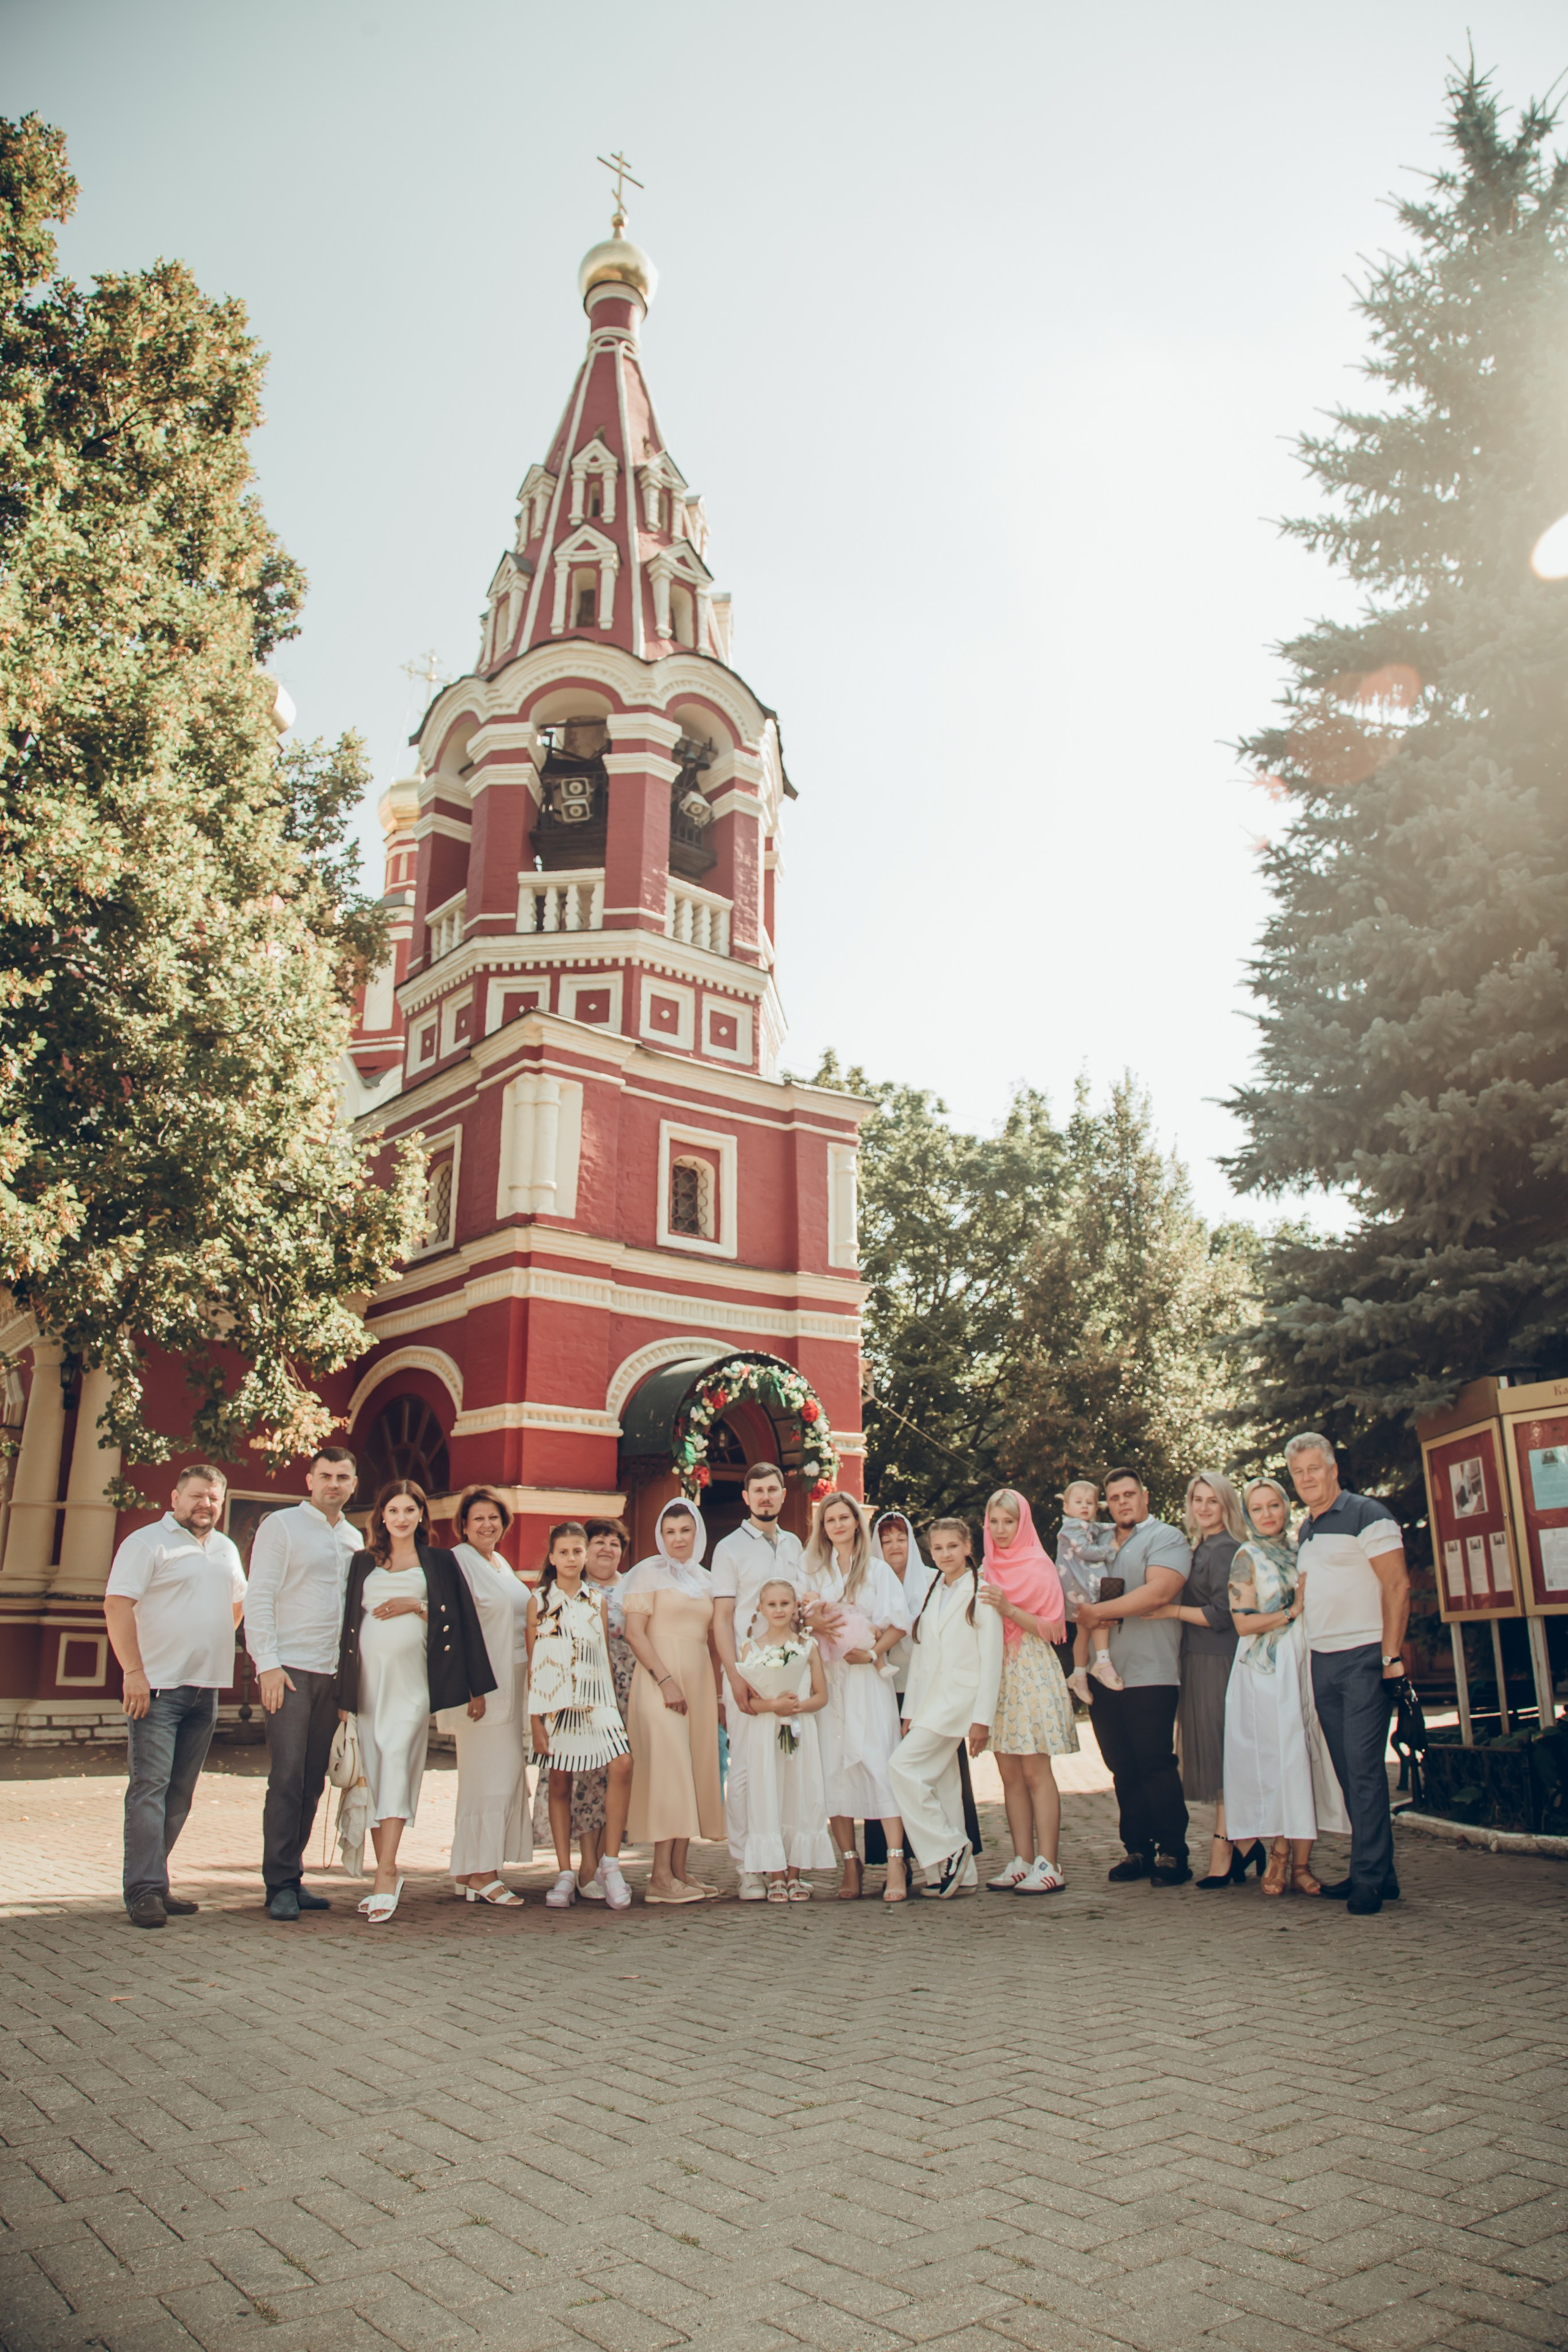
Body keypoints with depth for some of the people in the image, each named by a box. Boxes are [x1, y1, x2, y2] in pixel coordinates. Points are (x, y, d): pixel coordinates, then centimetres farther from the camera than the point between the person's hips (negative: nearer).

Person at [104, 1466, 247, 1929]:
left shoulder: (225, 1550, 15)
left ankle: (153, 1882, 18)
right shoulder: (148, 1542, -7)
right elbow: (117, 1605, -15)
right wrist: (133, 1671, -20)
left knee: (180, 1793, 10)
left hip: (205, 1688, 7)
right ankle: (144, 1892, -7)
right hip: (157, 1686, -7)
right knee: (150, 1786, -9)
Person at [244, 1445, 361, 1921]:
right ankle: (279, 1885, 0)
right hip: (289, 1668, -5)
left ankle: (293, 1877, 16)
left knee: (313, 1782, 8)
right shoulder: (281, 1526, 0)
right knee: (287, 1778, -7)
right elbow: (259, 1598, -6)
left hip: (332, 1673, 5)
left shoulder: (354, 1539, 15)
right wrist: (268, 1664, -13)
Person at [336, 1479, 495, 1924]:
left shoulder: (439, 1563, 9)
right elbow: (347, 1622, 13)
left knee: (396, 1763, -15)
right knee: (373, 1773, 3)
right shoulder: (363, 1563, 15)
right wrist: (342, 1693, 9)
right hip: (368, 1678, 3)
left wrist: (417, 1607, -10)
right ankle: (387, 1877, 11)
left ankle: (385, 1874, -18)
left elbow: (459, 1620, 5)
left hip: (412, 1680, -3)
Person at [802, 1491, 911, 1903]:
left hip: (868, 1678, -2)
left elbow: (899, 1621, 1)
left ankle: (896, 1863, -13)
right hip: (827, 1678, 2)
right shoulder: (815, 1573, 13)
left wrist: (872, 1652, -11)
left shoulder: (877, 1570, 8)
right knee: (834, 1766, -1)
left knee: (879, 1761, -11)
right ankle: (850, 1864, 5)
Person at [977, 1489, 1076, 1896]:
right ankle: (1022, 1861, 10)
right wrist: (982, 1605, 1)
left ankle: (1048, 1865, -3)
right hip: (996, 1670, 6)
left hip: (1032, 1670, -6)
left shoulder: (1038, 1565, -3)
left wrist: (1008, 1609, -19)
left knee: (1035, 1771, -6)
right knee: (1009, 1773, 5)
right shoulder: (988, 1568, 13)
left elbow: (1051, 1626, -8)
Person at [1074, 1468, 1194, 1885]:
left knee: (1155, 1765, -5)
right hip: (1105, 1676, 6)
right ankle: (1138, 1850, 16)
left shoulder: (1166, 1538, -1)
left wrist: (1098, 1611, -10)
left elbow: (1157, 1592, -16)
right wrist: (1090, 1616, -4)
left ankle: (1172, 1854, 4)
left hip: (1150, 1675, -6)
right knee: (1123, 1769, 8)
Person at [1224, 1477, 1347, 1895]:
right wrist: (1293, 1611, -8)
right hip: (1266, 1671, -4)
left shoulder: (1300, 1553, 16)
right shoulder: (1247, 1558, 2)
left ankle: (1301, 1864, -1)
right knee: (1276, 1759, -8)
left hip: (1304, 1665, 4)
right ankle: (1279, 1855, 2)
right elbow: (1244, 1623, -6)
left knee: (1307, 1759, -3)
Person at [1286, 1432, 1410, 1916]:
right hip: (1322, 1661, 8)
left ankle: (1370, 1879, -3)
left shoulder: (1367, 1516, -7)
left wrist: (1390, 1657, -17)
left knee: (1365, 1768, -8)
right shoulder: (1304, 1532, 16)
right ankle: (1378, 1873, 17)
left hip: (1364, 1658, -8)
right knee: (1349, 1771, 9)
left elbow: (1397, 1585, -12)